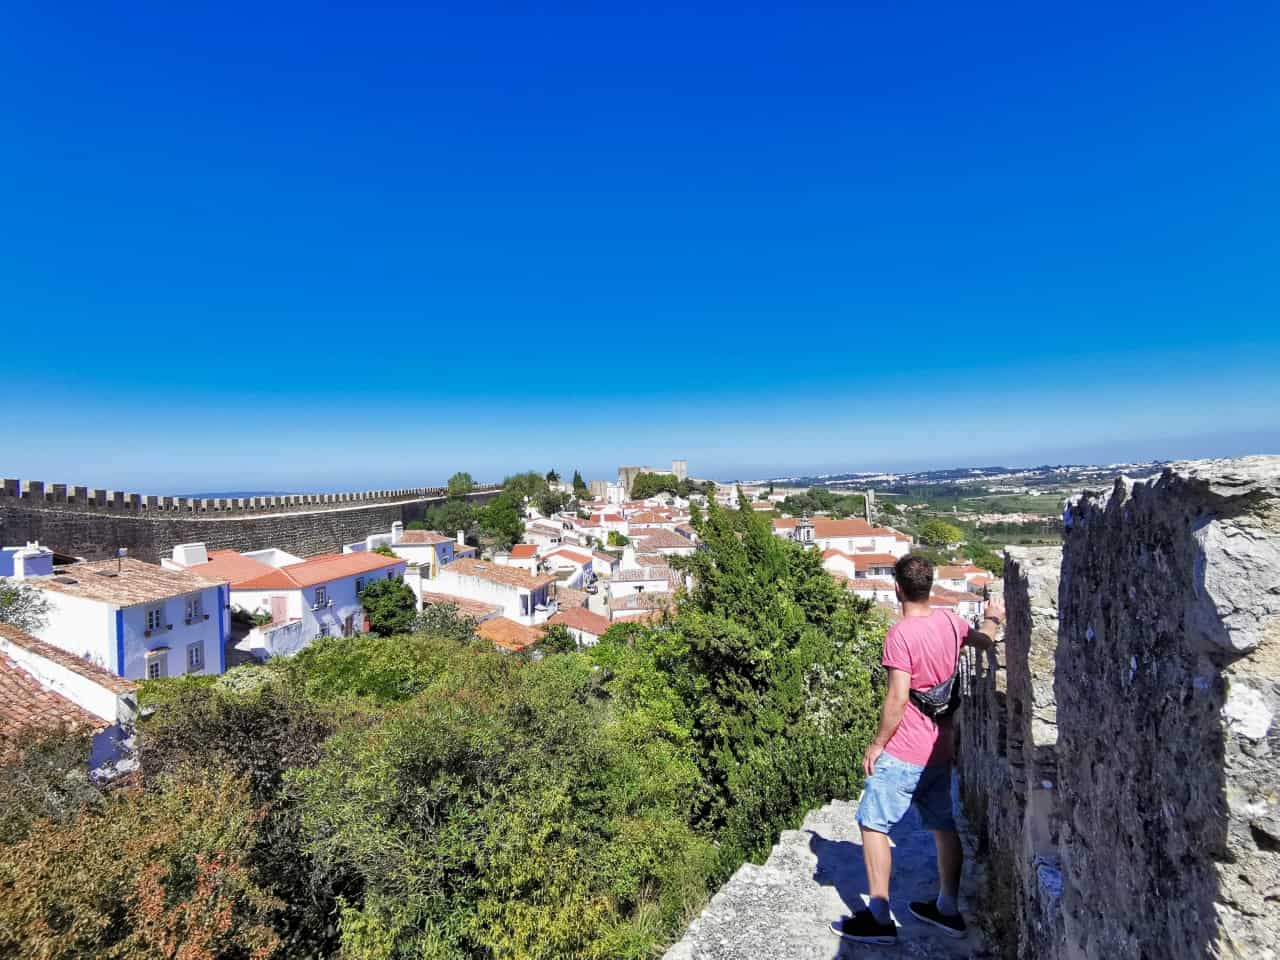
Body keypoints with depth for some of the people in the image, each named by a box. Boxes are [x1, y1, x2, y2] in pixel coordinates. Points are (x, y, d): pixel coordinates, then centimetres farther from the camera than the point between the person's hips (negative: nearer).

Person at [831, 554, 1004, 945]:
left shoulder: (901, 634, -21)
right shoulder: (949, 621, 1)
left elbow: (897, 699, -23)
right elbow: (984, 641, 23)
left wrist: (876, 744, -12)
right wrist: (992, 620, 45)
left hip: (902, 754, -8)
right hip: (940, 751, 8)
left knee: (872, 825, 2)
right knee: (944, 827, 18)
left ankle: (879, 918, 8)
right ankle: (948, 909, 32)